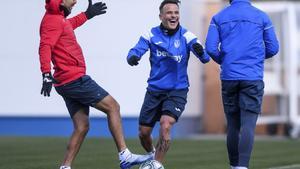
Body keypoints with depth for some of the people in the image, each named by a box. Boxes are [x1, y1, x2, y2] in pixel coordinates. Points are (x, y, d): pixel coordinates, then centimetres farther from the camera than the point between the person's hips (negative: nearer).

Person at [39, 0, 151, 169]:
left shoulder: (58, 18, 16)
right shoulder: (53, 20, -14)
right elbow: (45, 47, -29)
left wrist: (87, 15, 49)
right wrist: (47, 75, -41)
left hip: (67, 83, 10)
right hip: (75, 79, -10)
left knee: (82, 127, 9)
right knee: (113, 106, -4)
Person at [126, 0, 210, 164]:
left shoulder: (186, 36, -9)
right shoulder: (151, 35, -5)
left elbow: (205, 58, -18)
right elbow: (135, 51, -14)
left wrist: (201, 52, -43)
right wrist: (132, 57, -39)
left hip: (177, 91, -2)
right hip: (154, 90, 3)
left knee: (165, 127, -23)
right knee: (143, 132, 8)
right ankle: (151, 154, 41)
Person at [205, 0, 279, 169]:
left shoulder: (219, 18, 6)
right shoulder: (261, 17, 4)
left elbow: (211, 48, -2)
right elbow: (273, 48, 5)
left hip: (228, 77, 2)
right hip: (253, 78, -2)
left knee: (233, 125, 12)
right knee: (248, 125, -8)